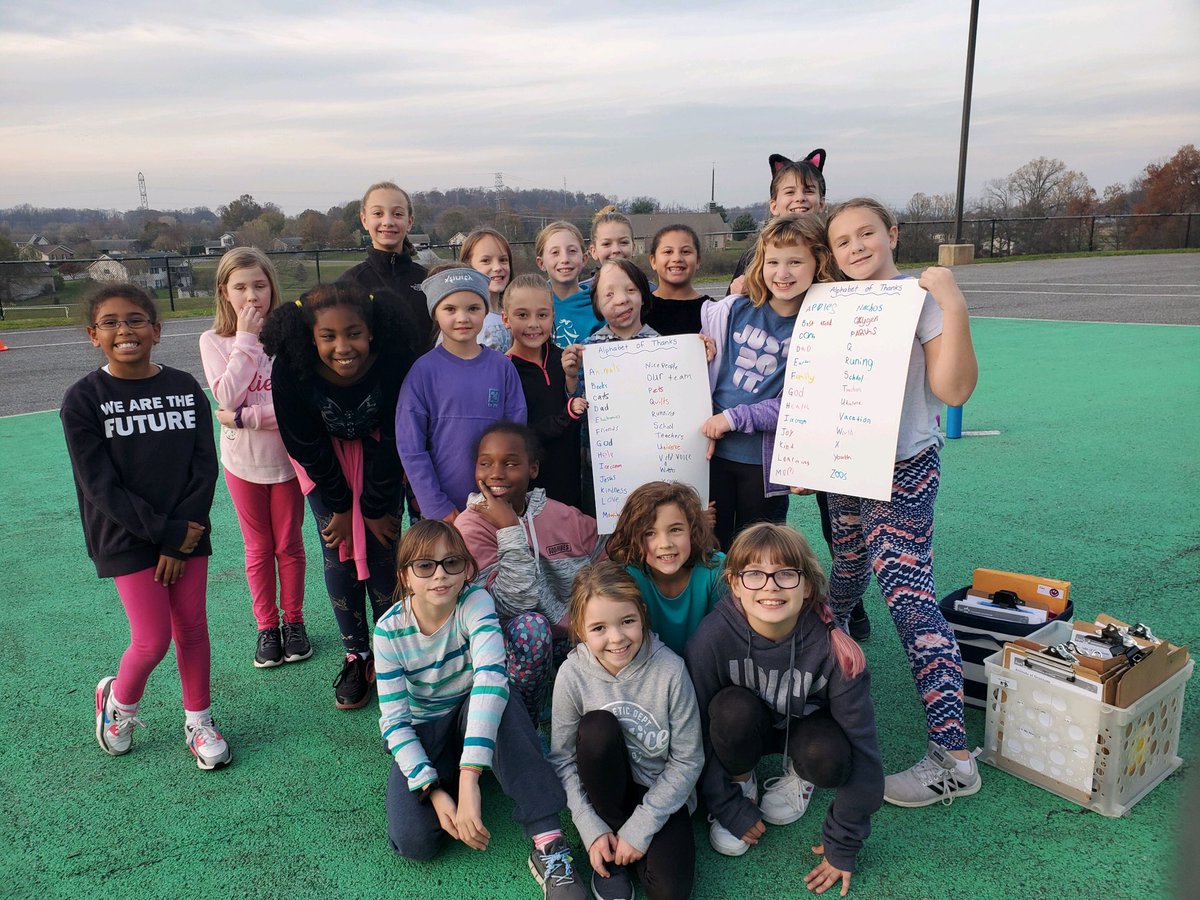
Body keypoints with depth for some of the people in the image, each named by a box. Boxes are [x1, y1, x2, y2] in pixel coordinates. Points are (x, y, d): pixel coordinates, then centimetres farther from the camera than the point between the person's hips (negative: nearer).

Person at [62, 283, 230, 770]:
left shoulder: (184, 388, -1)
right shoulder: (83, 399, -8)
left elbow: (205, 467, -2)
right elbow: (100, 486, -12)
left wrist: (183, 537, -9)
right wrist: (167, 533, -14)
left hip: (188, 532, 3)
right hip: (127, 538, -2)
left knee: (192, 627, 10)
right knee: (152, 641, -2)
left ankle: (198, 721, 28)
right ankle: (118, 699, 31)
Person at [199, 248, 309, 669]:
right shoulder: (214, 340, -5)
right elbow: (227, 397, -19)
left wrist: (244, 417, -21)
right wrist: (246, 338, -19)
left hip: (286, 456, -1)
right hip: (242, 460, 1)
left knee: (289, 544, 12)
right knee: (258, 547, 13)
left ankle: (294, 620, 29)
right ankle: (266, 626, 27)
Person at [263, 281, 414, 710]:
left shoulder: (394, 361, -31)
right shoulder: (290, 371, -30)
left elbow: (394, 441, -19)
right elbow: (306, 446, -16)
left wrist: (376, 508, -13)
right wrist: (340, 507, -10)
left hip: (379, 456, 0)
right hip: (325, 460, 1)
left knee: (383, 549, -3)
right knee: (339, 553, -2)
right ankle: (356, 655, 12)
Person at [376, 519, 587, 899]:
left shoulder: (476, 602, -23)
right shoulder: (389, 630, -17)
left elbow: (490, 677, -39)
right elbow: (394, 720, -15)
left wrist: (468, 779, -50)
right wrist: (434, 791, -28)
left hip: (473, 718, 0)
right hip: (421, 734, 0)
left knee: (494, 700, -37)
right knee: (413, 840, -26)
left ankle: (548, 843, -34)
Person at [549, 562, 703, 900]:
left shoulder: (669, 669, -21)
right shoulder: (573, 674, -17)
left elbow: (688, 760, -14)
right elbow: (563, 759, -8)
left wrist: (639, 829, -16)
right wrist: (592, 829, -16)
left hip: (660, 793, -1)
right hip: (607, 787, 2)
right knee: (597, 726, -30)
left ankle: (624, 847, 8)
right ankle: (611, 858, -10)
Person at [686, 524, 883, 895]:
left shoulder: (834, 649, -30)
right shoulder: (712, 638, -31)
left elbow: (860, 750, -21)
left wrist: (842, 847, -15)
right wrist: (729, 809, -13)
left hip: (804, 727, 0)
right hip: (743, 729, 0)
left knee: (828, 758, -33)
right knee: (732, 709, -34)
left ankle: (798, 772, 4)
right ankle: (740, 783, -2)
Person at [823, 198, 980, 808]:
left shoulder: (921, 298, -10)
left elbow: (953, 390, -19)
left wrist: (954, 309, -25)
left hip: (902, 467, -6)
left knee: (905, 590, -12)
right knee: (847, 573, 20)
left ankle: (954, 759, -6)